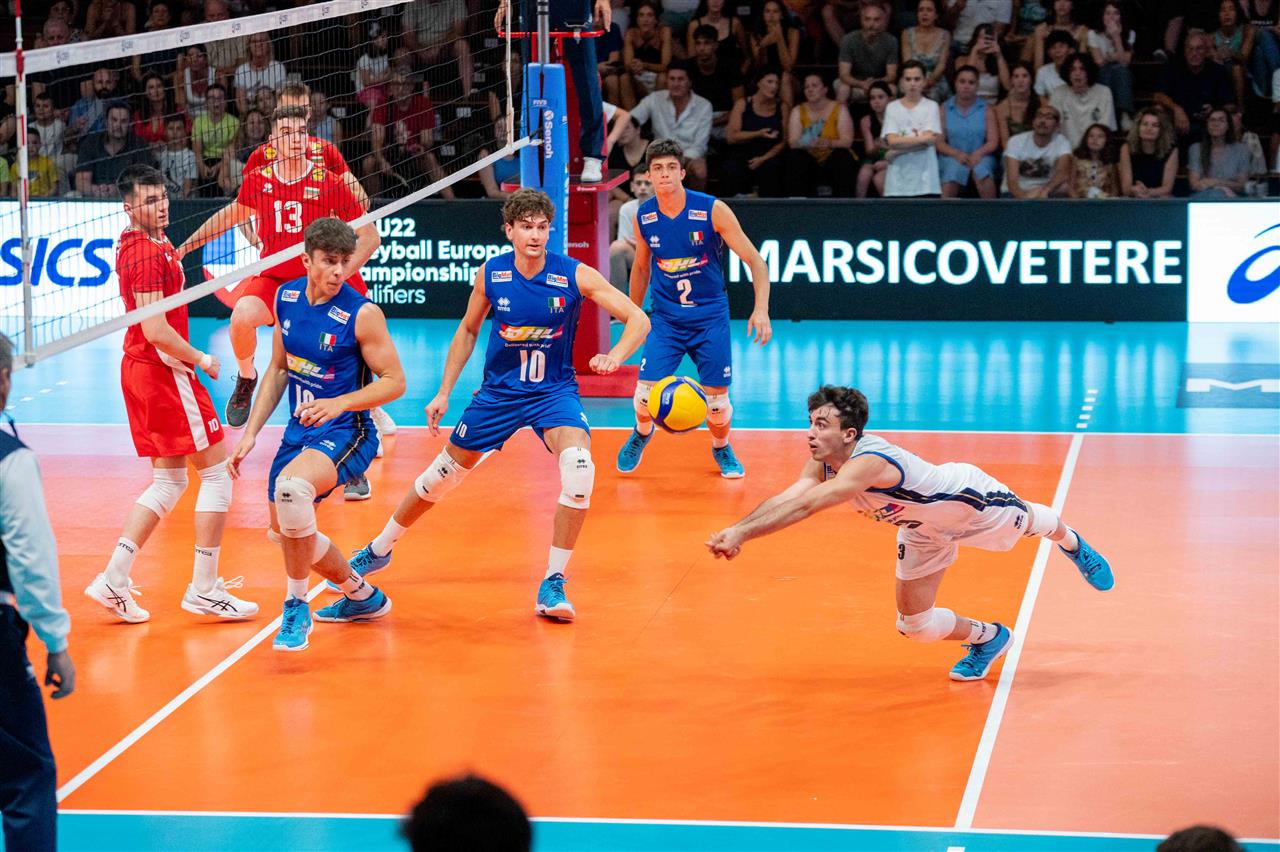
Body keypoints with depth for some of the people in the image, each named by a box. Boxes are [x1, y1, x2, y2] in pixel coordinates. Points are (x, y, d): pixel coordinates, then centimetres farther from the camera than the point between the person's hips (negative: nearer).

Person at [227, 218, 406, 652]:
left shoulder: (362, 313, -18)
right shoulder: (286, 297, 1)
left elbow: (395, 381, -13)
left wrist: (339, 404, -27)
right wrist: (251, 432, 8)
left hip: (345, 433, -8)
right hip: (299, 431, 8)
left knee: (291, 487, -36)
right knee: (283, 530, 16)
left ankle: (296, 607, -19)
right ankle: (363, 597, 42)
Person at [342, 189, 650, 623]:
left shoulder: (575, 275, -17)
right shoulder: (490, 274, -9)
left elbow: (638, 319, -17)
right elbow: (468, 331, 8)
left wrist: (615, 356, -36)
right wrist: (444, 393, 6)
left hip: (554, 391, -2)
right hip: (498, 390, 2)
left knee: (578, 466, -29)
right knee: (443, 473, 11)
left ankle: (553, 584, -18)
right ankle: (378, 550, 36)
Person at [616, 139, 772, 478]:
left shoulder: (712, 210, -16)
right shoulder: (644, 216, -5)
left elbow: (755, 261, -12)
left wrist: (761, 309, -23)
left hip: (710, 316, -2)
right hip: (666, 317, 2)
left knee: (717, 398, -2)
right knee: (646, 393, -10)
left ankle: (722, 448, 30)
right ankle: (642, 433, 25)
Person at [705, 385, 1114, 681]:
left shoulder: (869, 463, -46)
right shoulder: (823, 462, -22)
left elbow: (805, 506, -57)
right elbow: (787, 497, -35)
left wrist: (742, 533, -64)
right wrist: (733, 529, -51)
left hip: (971, 499, -6)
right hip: (924, 528, 6)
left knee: (1029, 523, 27)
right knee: (915, 624, 4)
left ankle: (1071, 542, 63)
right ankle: (987, 637, 34)